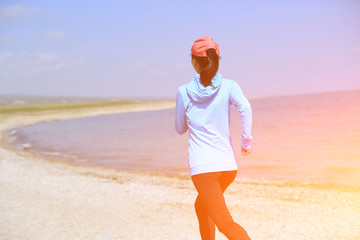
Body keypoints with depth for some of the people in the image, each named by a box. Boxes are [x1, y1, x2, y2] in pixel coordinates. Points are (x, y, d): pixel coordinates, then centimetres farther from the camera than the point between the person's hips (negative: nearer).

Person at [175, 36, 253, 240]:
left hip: (202, 167, -4)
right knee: (202, 207, 29)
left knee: (225, 224, -9)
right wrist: (247, 141, -7)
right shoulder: (228, 86, 3)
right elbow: (245, 108, -16)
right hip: (228, 164, 4)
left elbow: (180, 129, 14)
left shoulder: (184, 92, 2)